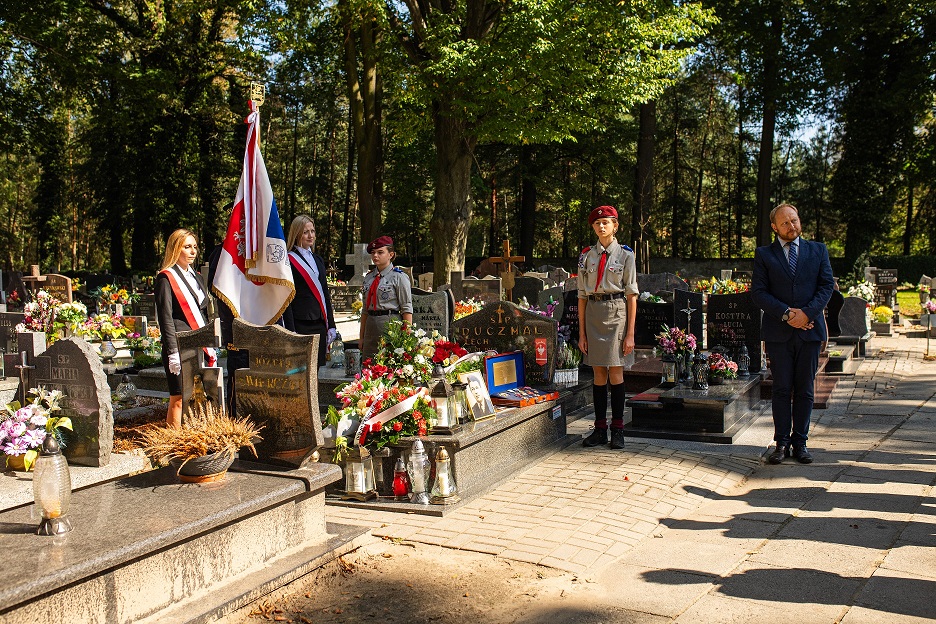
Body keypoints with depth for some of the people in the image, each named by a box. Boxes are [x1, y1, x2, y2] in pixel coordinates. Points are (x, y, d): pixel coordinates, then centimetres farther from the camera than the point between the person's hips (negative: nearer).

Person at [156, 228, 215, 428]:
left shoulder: (195, 277, 18)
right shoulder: (166, 278, -5)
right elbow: (165, 318, -10)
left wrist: (210, 347, 16)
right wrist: (172, 352, -17)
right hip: (180, 347, -7)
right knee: (179, 399, -5)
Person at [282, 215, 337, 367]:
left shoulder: (318, 259, 17)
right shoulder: (290, 260, -5)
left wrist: (331, 325, 12)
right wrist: (291, 331, -15)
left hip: (320, 324, 7)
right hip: (300, 324, -6)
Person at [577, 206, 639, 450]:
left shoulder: (625, 255, 1)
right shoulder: (587, 256, 8)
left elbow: (632, 295, -1)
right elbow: (582, 295, 9)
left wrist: (630, 334, -7)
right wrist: (582, 331, 4)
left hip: (617, 312, -3)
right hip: (593, 313, 3)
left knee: (615, 372, -2)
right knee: (598, 372, 7)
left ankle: (617, 430, 7)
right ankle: (600, 429, 13)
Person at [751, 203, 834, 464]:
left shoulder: (818, 251, 12)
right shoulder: (764, 254, 6)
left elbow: (827, 285, 4)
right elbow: (758, 292, -2)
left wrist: (807, 312, -11)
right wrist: (786, 313, -13)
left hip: (809, 330, 1)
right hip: (778, 332, -1)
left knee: (804, 390, 5)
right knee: (781, 389, 1)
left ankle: (800, 442, 13)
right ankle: (782, 442, 7)